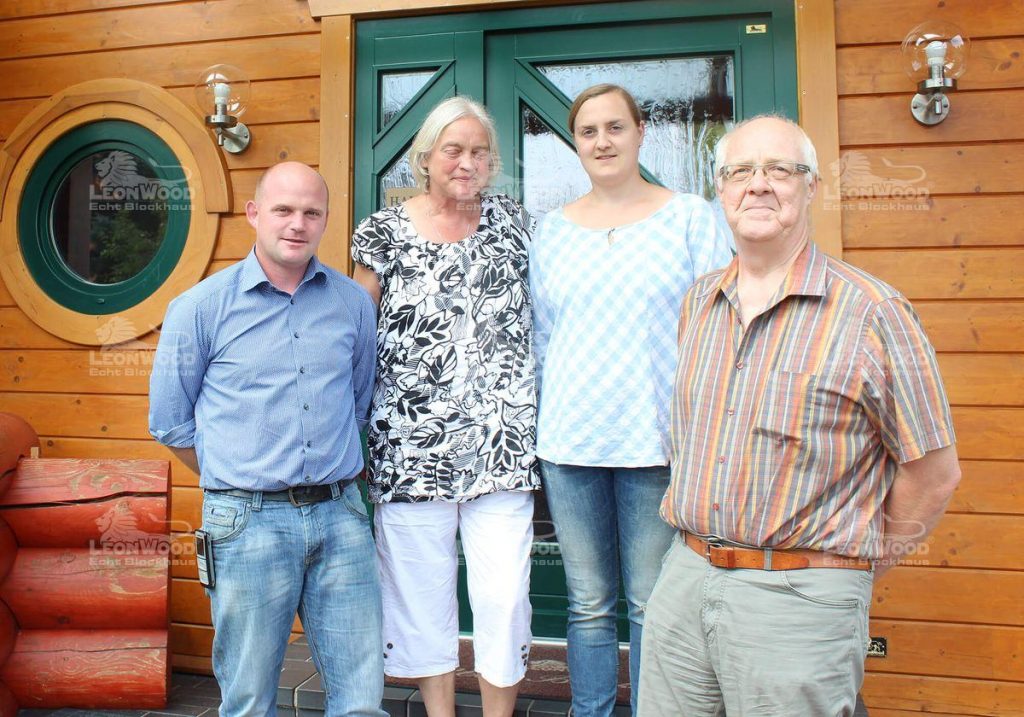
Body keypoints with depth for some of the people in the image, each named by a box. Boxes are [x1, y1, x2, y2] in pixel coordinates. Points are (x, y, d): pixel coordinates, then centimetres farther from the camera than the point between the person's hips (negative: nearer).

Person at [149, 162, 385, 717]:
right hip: (249, 524, -2)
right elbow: (170, 422, 6)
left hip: (340, 514, 2)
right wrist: (238, 483, 7)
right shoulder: (202, 306, -2)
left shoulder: (353, 302, 6)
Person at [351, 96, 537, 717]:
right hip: (411, 445, 0)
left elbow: (540, 311, 17)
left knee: (504, 593, 2)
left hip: (500, 444, 1)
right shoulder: (384, 231, 3)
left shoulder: (513, 221, 8)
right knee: (423, 593, 11)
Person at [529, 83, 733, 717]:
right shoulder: (554, 229, 10)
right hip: (569, 442, 3)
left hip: (658, 441, -2)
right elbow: (539, 337, 13)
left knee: (653, 607, 7)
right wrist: (541, 422, 10)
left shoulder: (691, 218, 2)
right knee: (589, 605, 13)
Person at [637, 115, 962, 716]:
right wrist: (697, 540, 12)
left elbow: (934, 472, -4)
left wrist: (852, 567, 3)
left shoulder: (874, 312, -9)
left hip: (801, 600, -5)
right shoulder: (699, 304, 8)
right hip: (684, 577, 5)